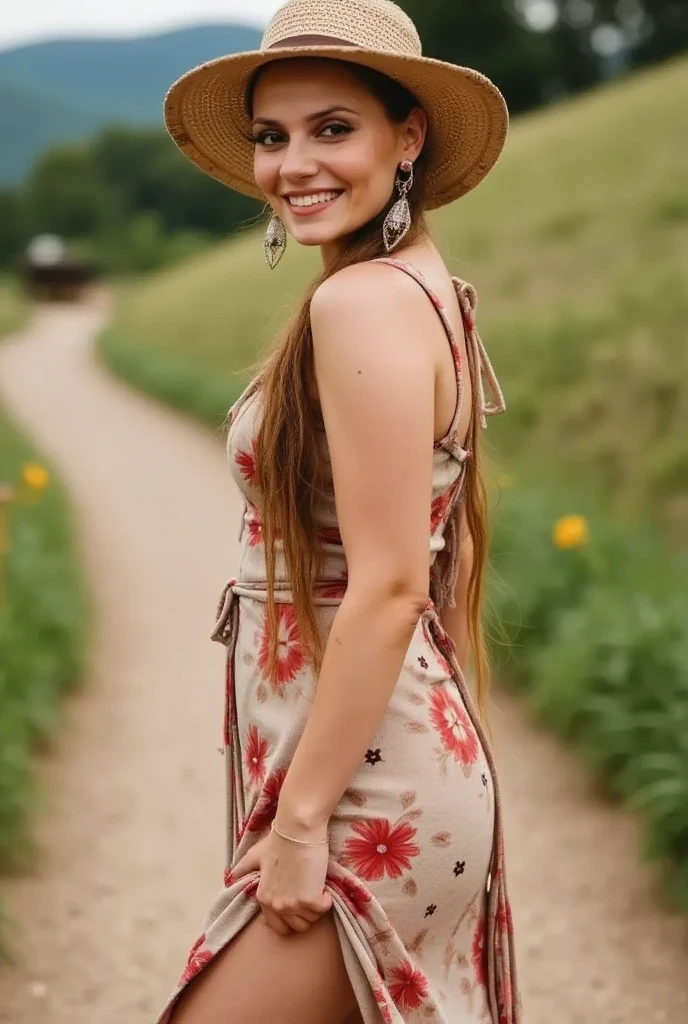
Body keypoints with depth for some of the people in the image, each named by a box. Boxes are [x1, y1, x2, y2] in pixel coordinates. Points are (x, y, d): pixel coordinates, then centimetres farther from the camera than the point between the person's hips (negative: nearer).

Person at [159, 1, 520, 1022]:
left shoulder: (363, 300, -19)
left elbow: (388, 589, -23)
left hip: (364, 796, -10)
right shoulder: (433, 289, 11)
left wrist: (299, 823, -18)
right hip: (425, 765, 10)